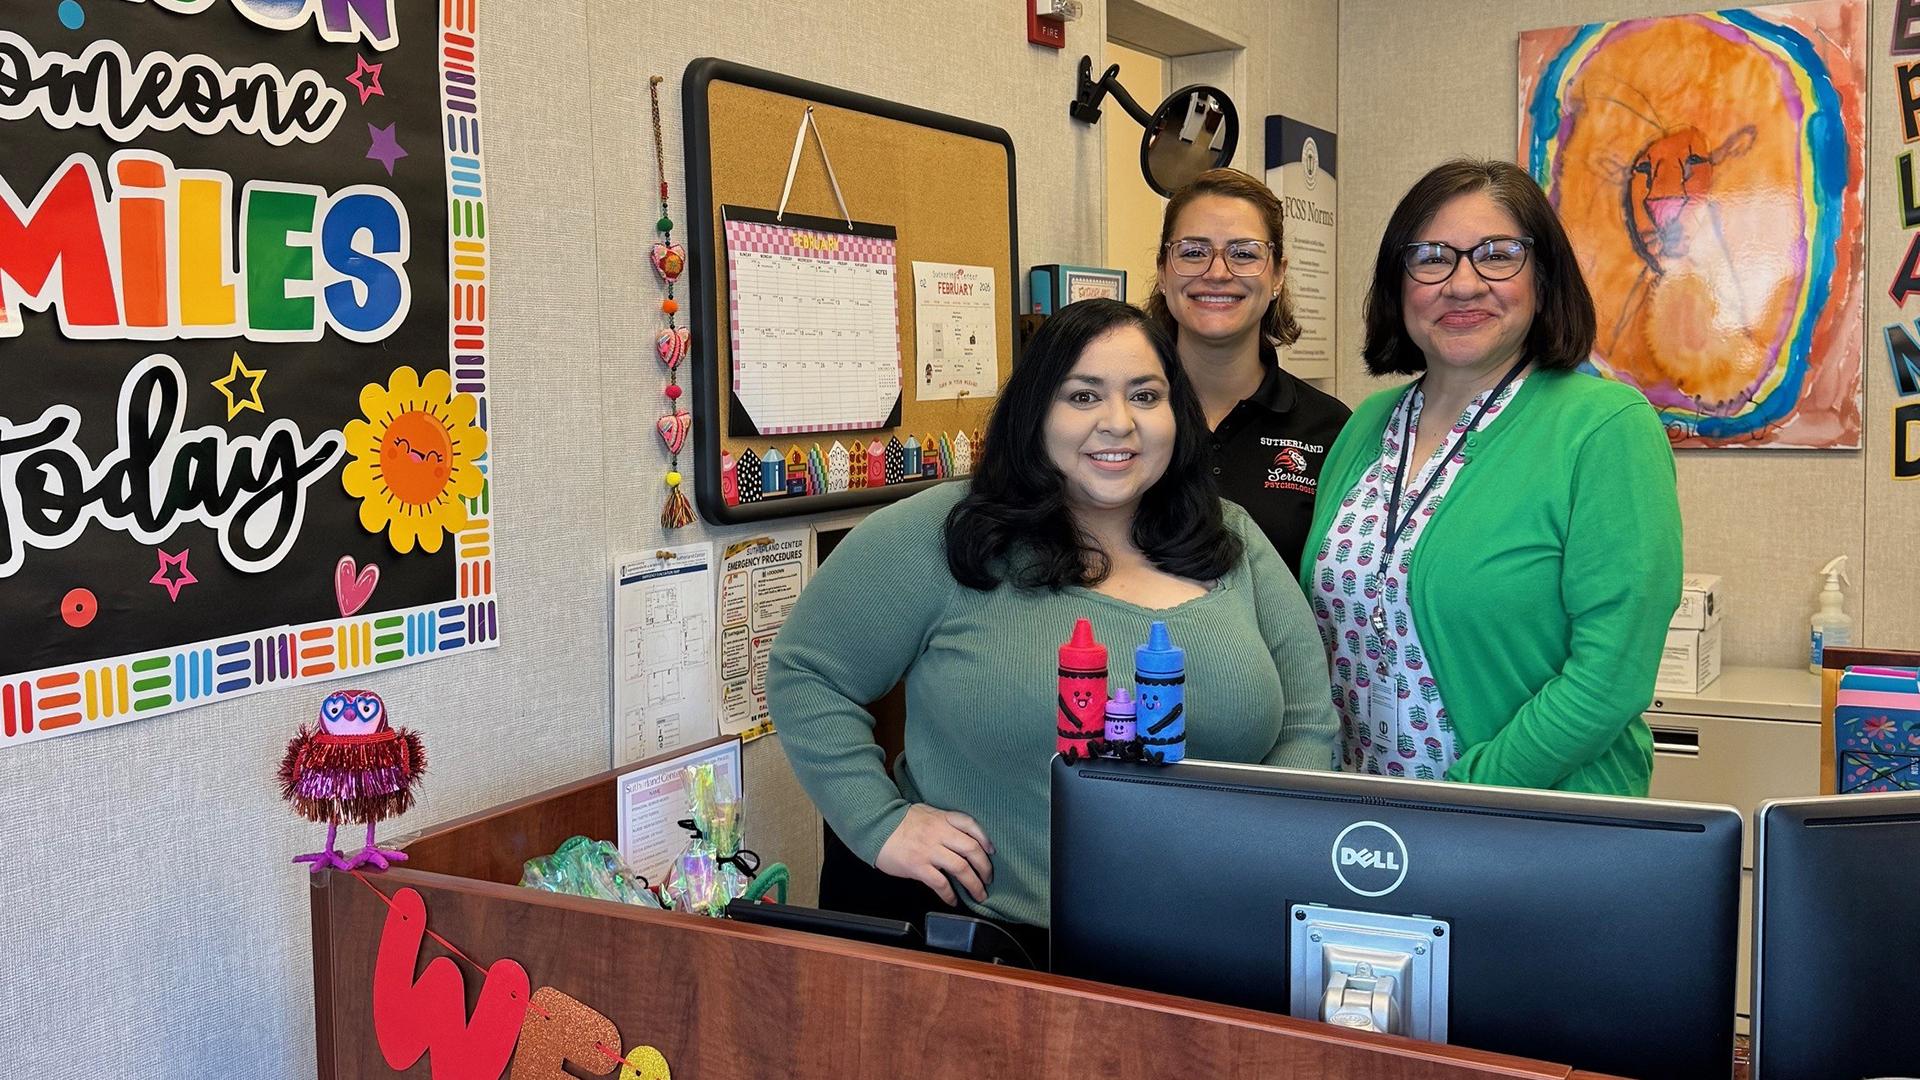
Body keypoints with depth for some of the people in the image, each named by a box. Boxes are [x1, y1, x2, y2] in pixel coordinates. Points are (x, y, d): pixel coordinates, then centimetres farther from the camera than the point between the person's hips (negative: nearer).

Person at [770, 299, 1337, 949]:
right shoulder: (941, 537, 0)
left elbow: (1307, 721, 17)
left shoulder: (1235, 547, 14)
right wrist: (881, 823, -5)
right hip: (976, 940, -3)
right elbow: (805, 674, 5)